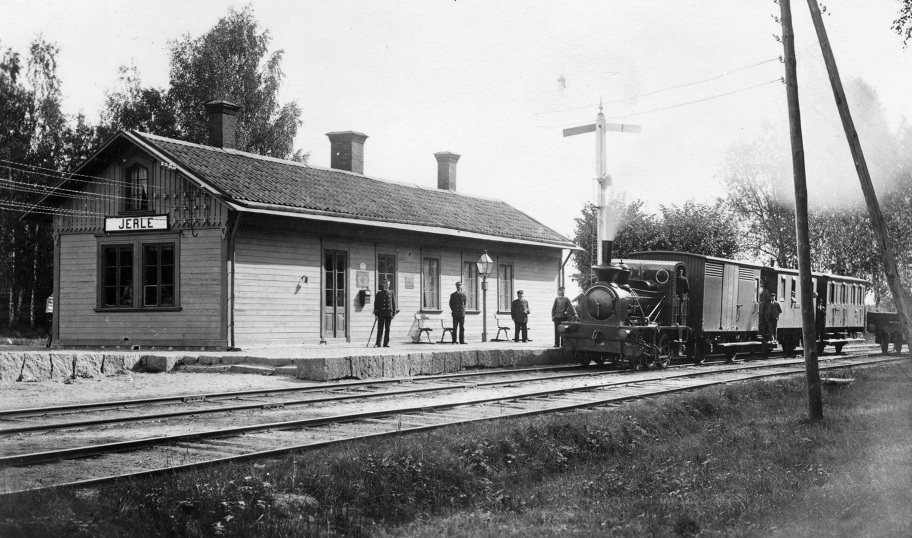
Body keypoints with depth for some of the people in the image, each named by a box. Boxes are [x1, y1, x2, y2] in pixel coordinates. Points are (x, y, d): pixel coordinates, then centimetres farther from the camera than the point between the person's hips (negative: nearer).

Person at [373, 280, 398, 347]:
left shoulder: (391, 293, 9)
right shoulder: (379, 293, 5)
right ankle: (378, 343, -3)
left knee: (387, 329, 3)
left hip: (389, 313, 1)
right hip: (381, 313, -1)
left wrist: (394, 313, 5)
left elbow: (394, 303, 10)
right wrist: (376, 313, -2)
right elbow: (376, 303, 4)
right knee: (380, 329, -4)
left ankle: (386, 343, 7)